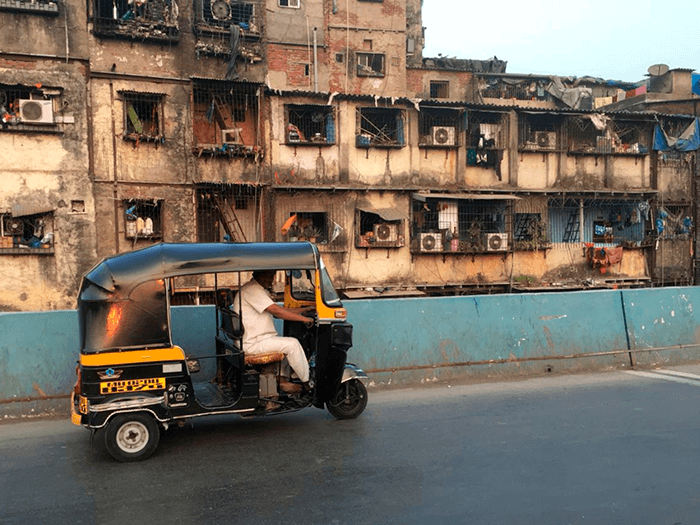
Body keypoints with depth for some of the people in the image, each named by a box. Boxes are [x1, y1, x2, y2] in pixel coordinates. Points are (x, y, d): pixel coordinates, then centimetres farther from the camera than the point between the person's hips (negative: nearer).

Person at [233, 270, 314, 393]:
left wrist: (304, 310, 12)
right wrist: (303, 319, -19)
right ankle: (307, 383, -2)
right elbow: (276, 311, -23)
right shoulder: (251, 289, -16)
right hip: (251, 344, -11)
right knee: (292, 344, -13)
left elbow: (279, 310, 18)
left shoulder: (260, 290, 18)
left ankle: (282, 379, 8)